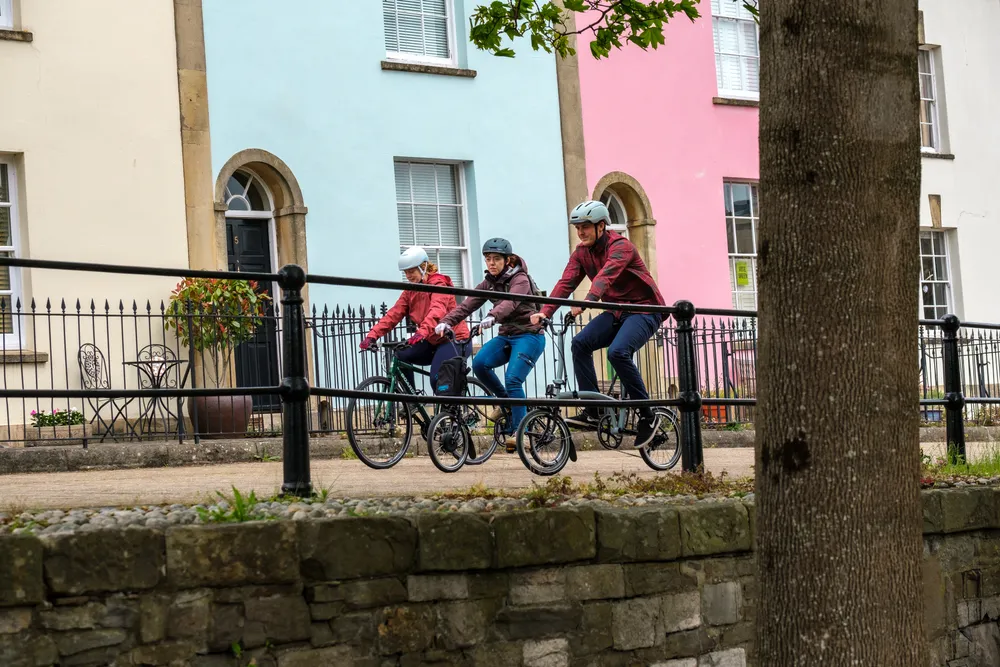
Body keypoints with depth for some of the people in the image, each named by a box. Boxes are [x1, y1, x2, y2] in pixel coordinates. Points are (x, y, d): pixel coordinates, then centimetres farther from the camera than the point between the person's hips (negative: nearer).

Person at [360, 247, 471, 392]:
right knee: (401, 356, -14)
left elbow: (437, 311, -32)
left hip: (453, 340, -7)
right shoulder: (409, 291, 8)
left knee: (437, 380, -24)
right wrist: (372, 335, -19)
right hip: (433, 342, 7)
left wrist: (422, 332, -50)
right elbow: (394, 314, -4)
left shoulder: (439, 284, -13)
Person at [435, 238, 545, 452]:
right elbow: (468, 304, -3)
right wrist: (446, 321, -20)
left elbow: (510, 302, -33)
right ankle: (506, 401, 3)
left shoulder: (520, 279, -12)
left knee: (512, 379, -23)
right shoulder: (489, 283, 8)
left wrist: (492, 317, -52)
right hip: (506, 336, 6)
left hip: (529, 336, -6)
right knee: (479, 363, -20)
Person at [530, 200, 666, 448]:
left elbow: (606, 275, -37)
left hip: (644, 309, -7)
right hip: (616, 311, 7)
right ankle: (592, 411, -11)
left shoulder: (620, 246, -19)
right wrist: (545, 312, -27)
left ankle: (648, 416, -15)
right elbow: (566, 282, -10)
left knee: (617, 352, -30)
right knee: (580, 343, -16)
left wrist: (586, 302, -54)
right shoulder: (581, 253, 2)